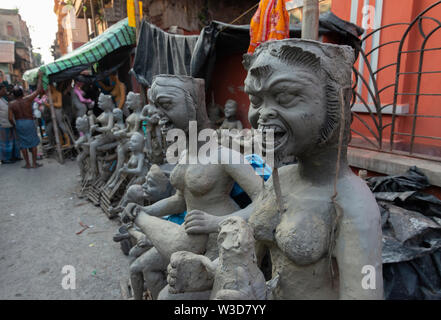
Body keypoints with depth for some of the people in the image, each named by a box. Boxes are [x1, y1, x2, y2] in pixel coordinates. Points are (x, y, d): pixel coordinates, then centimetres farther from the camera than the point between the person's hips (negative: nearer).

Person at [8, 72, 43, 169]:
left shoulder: (11, 104, -6)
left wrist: (14, 124, 11)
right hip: (29, 122, -1)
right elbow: (38, 90, -8)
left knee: (23, 144, 10)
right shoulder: (27, 99, -11)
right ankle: (34, 163, 9)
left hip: (19, 124, 2)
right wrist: (39, 77, -1)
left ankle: (27, 164, 14)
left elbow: (10, 118, -9)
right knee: (33, 143, 8)